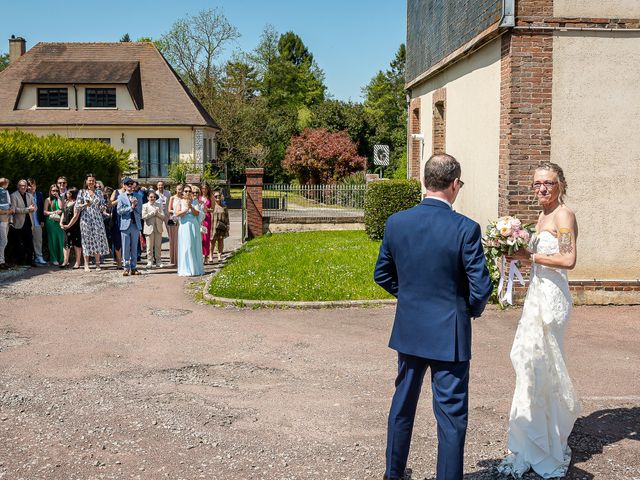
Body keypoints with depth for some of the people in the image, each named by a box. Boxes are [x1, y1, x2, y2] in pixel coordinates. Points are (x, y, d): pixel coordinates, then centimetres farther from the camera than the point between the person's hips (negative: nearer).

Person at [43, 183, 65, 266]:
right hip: (51, 221, -3)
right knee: (52, 240, 0)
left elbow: (61, 207, -5)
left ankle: (61, 258, 4)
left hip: (59, 221, 3)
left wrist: (58, 197, -2)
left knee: (60, 240, 0)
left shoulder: (59, 199, 14)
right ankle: (53, 259, 1)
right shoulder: (48, 199, 5)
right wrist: (53, 212, -15)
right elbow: (45, 212, -1)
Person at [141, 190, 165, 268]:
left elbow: (163, 216, 5)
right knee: (149, 246, 0)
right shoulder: (145, 206, 3)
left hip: (158, 228, 3)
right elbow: (143, 216, -10)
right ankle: (149, 262, 6)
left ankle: (158, 262, 11)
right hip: (149, 228, -3)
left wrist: (158, 213, -13)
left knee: (158, 246, 5)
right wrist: (153, 213, -10)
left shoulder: (159, 205, 13)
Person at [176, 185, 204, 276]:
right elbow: (177, 214, -7)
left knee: (195, 247, 4)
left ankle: (195, 269, 11)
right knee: (185, 247, -3)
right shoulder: (180, 201, 4)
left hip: (194, 226, 2)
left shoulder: (195, 202, 7)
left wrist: (191, 207, -19)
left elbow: (197, 213, -4)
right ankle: (186, 270, 1)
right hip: (184, 227, -2)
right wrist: (186, 209, -18)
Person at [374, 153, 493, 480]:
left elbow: (382, 275, 5)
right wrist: (474, 310, 5)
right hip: (449, 335, -4)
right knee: (451, 416, 8)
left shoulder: (396, 223, -5)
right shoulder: (466, 229, -17)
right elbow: (481, 287, -16)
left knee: (402, 405, 21)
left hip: (408, 331, 5)